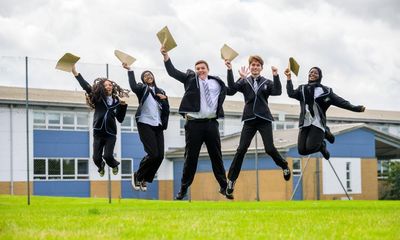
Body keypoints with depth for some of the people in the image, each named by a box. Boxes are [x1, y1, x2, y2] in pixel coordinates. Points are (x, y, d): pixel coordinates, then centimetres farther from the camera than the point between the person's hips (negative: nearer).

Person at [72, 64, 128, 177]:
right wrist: (75, 73, -18)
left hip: (110, 133, 0)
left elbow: (120, 119, 1)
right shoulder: (98, 98, 0)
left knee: (108, 156, -15)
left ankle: (114, 165, 22)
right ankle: (101, 166, 36)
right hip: (98, 133, 0)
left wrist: (124, 106, -12)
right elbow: (86, 86, -10)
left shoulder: (117, 101, 3)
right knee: (96, 158, -2)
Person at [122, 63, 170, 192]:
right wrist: (129, 70, -25)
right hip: (145, 124, -5)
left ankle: (144, 179, 14)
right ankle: (138, 175, 5)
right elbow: (133, 87, -21)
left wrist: (164, 99, -5)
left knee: (160, 156, -3)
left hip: (157, 126, 5)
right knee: (153, 154, -16)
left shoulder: (161, 91, 18)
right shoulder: (142, 88, 4)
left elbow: (166, 110, 12)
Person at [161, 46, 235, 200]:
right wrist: (165, 55, -7)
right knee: (190, 157, -1)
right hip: (194, 124, -2)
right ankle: (183, 189, 5)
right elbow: (172, 71, 2)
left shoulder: (216, 82, 14)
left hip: (211, 123, 2)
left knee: (216, 156, 8)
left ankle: (223, 186, 16)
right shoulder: (190, 79, 7)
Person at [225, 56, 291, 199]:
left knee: (270, 149, -9)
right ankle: (231, 181, -1)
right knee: (241, 149, -7)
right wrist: (230, 70, -21)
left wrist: (276, 76, -20)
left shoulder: (267, 83, 8)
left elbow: (277, 92, -9)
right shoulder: (244, 82, 8)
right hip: (249, 120, 1)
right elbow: (232, 87, -10)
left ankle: (284, 166, 21)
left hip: (264, 119, 0)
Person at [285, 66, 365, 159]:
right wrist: (289, 78, -9)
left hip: (317, 123, -3)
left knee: (310, 148, -21)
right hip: (305, 123, 3)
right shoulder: (302, 89, 17)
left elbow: (340, 102, 5)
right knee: (302, 150, -7)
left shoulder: (325, 90, 8)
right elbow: (291, 94, 1)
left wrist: (355, 108, -4)